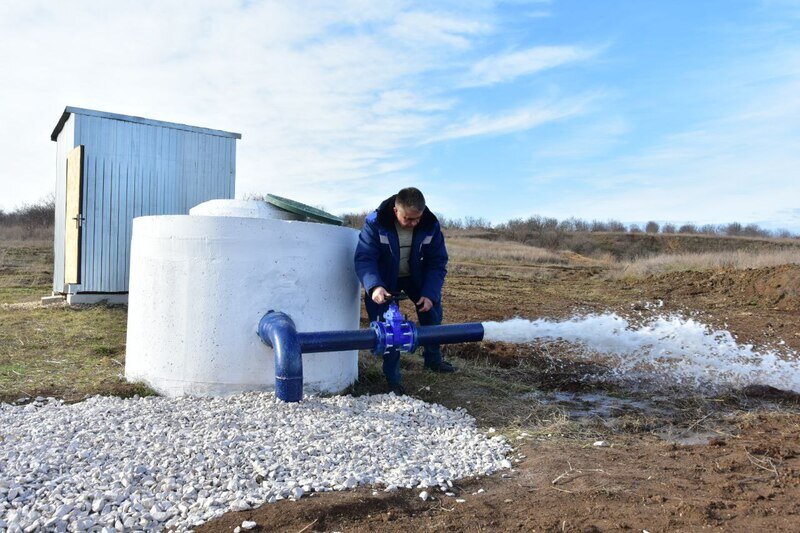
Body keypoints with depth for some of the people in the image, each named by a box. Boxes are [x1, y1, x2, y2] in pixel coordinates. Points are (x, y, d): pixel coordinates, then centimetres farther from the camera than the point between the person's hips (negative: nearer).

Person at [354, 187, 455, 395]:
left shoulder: (431, 226, -23)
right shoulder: (375, 223, -32)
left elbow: (437, 263, -17)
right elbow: (364, 258, -36)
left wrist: (430, 293, -29)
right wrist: (374, 286, -54)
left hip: (416, 277, 3)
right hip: (384, 280, -3)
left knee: (432, 312, 4)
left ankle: (433, 358, 30)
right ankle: (393, 378, 9)